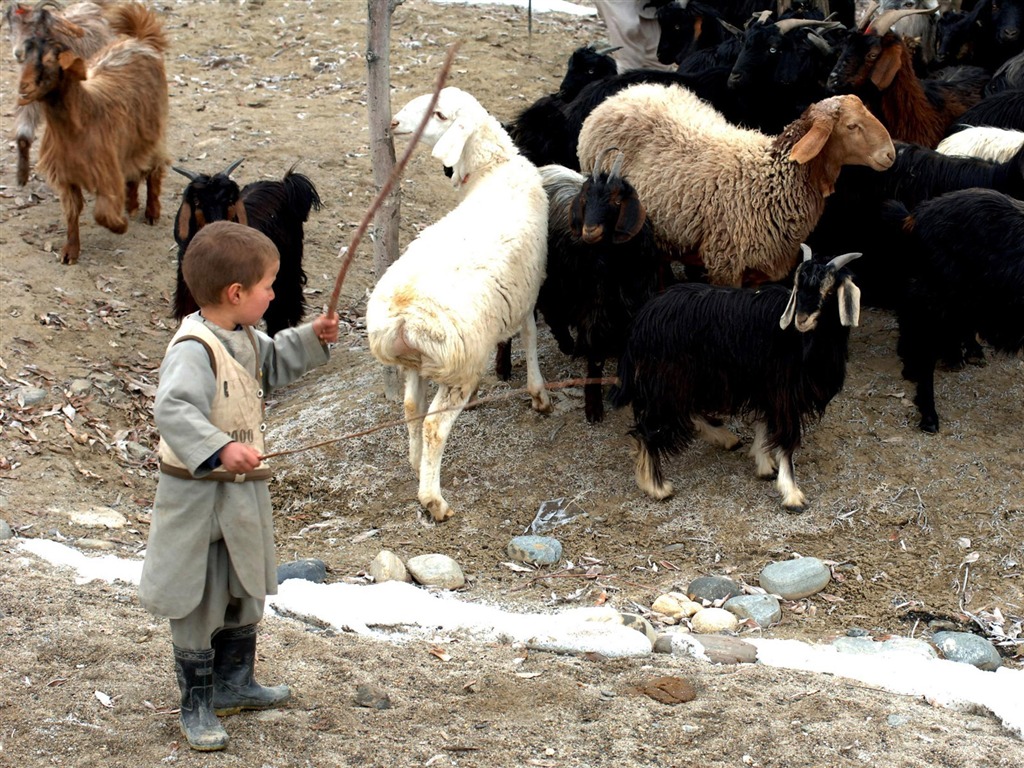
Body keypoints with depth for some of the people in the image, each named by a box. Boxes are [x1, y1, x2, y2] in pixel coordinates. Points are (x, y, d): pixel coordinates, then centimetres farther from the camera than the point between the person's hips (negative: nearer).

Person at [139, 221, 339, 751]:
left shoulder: (243, 338, 5)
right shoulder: (193, 350, -26)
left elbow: (270, 365, 27)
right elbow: (173, 411, -38)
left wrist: (311, 339, 15)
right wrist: (220, 449, -48)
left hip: (242, 494, 10)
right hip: (199, 500, -10)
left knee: (246, 594, 22)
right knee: (199, 606, 3)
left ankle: (234, 685, 40)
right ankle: (196, 707, 16)